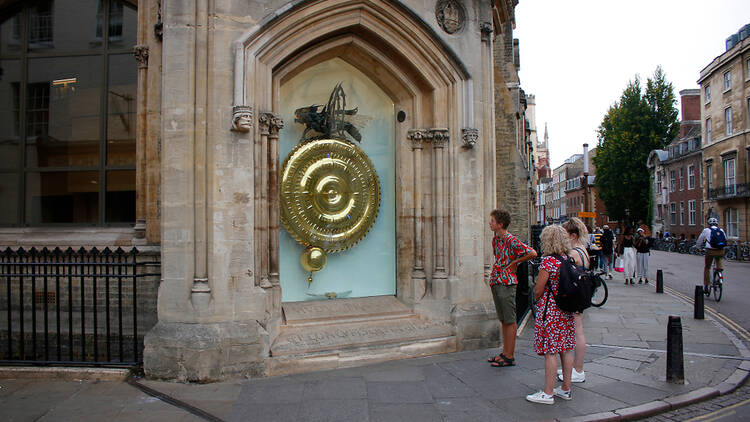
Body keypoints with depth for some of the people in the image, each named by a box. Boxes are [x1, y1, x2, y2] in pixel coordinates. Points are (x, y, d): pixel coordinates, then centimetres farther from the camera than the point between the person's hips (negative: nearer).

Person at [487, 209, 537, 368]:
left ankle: (510, 357, 5)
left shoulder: (511, 240, -15)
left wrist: (514, 262, -12)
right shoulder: (495, 239, 12)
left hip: (507, 283, -9)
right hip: (495, 282, 9)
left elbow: (532, 253, -21)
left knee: (510, 321, -1)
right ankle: (505, 353, 23)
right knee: (503, 320, 14)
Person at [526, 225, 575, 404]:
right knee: (566, 349, 14)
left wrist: (538, 299, 6)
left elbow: (538, 291, -14)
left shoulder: (548, 261, -17)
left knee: (550, 351, -2)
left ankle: (548, 393, 4)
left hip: (550, 310, -8)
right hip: (567, 310, 8)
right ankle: (566, 389, 24)